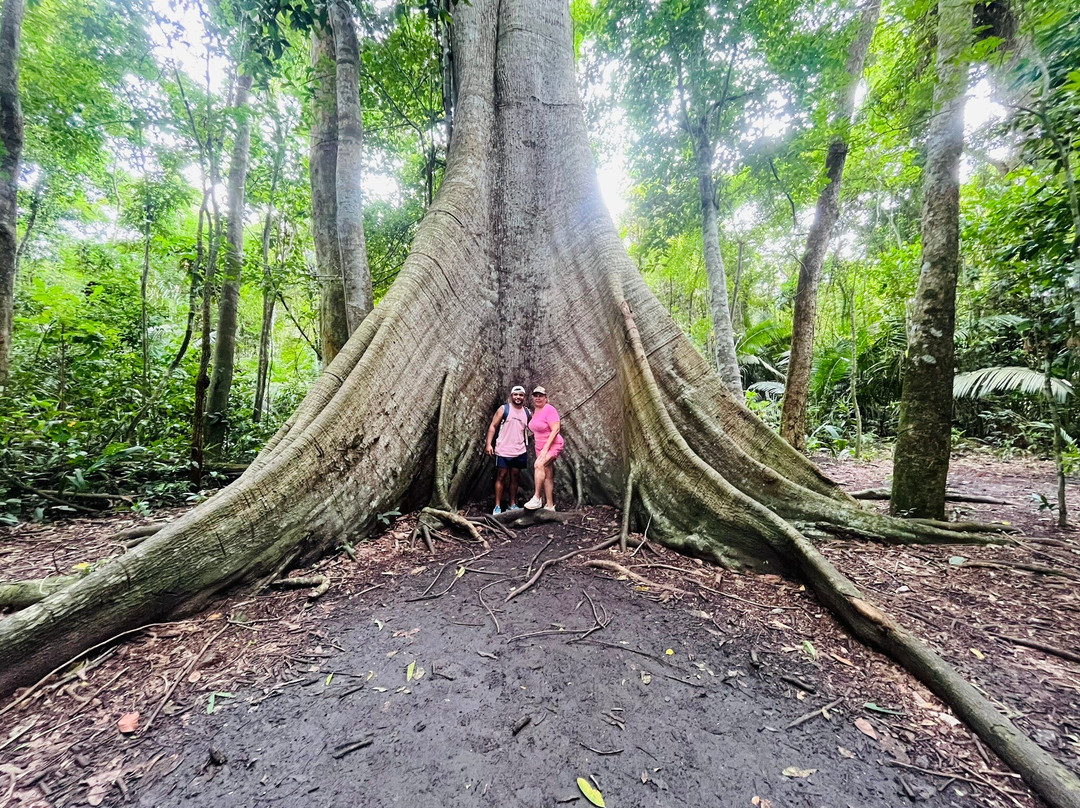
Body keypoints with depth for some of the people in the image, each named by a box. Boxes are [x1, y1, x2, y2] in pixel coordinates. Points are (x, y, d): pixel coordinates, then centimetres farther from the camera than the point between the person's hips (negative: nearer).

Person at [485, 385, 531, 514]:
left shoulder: (527, 412, 9)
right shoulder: (504, 409, -2)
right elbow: (493, 426, -4)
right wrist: (489, 443, -13)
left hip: (520, 451, 4)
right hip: (503, 450, -4)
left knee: (515, 478, 10)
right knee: (501, 477, -1)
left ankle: (512, 505, 20)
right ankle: (497, 506, 6)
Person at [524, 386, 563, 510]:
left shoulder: (549, 409, -13)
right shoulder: (536, 411, 11)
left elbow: (556, 429, -19)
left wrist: (546, 448, -23)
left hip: (552, 445, -8)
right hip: (540, 446, 8)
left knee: (538, 464, -30)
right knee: (547, 476, 8)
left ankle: (536, 499, -27)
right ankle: (550, 505, 13)